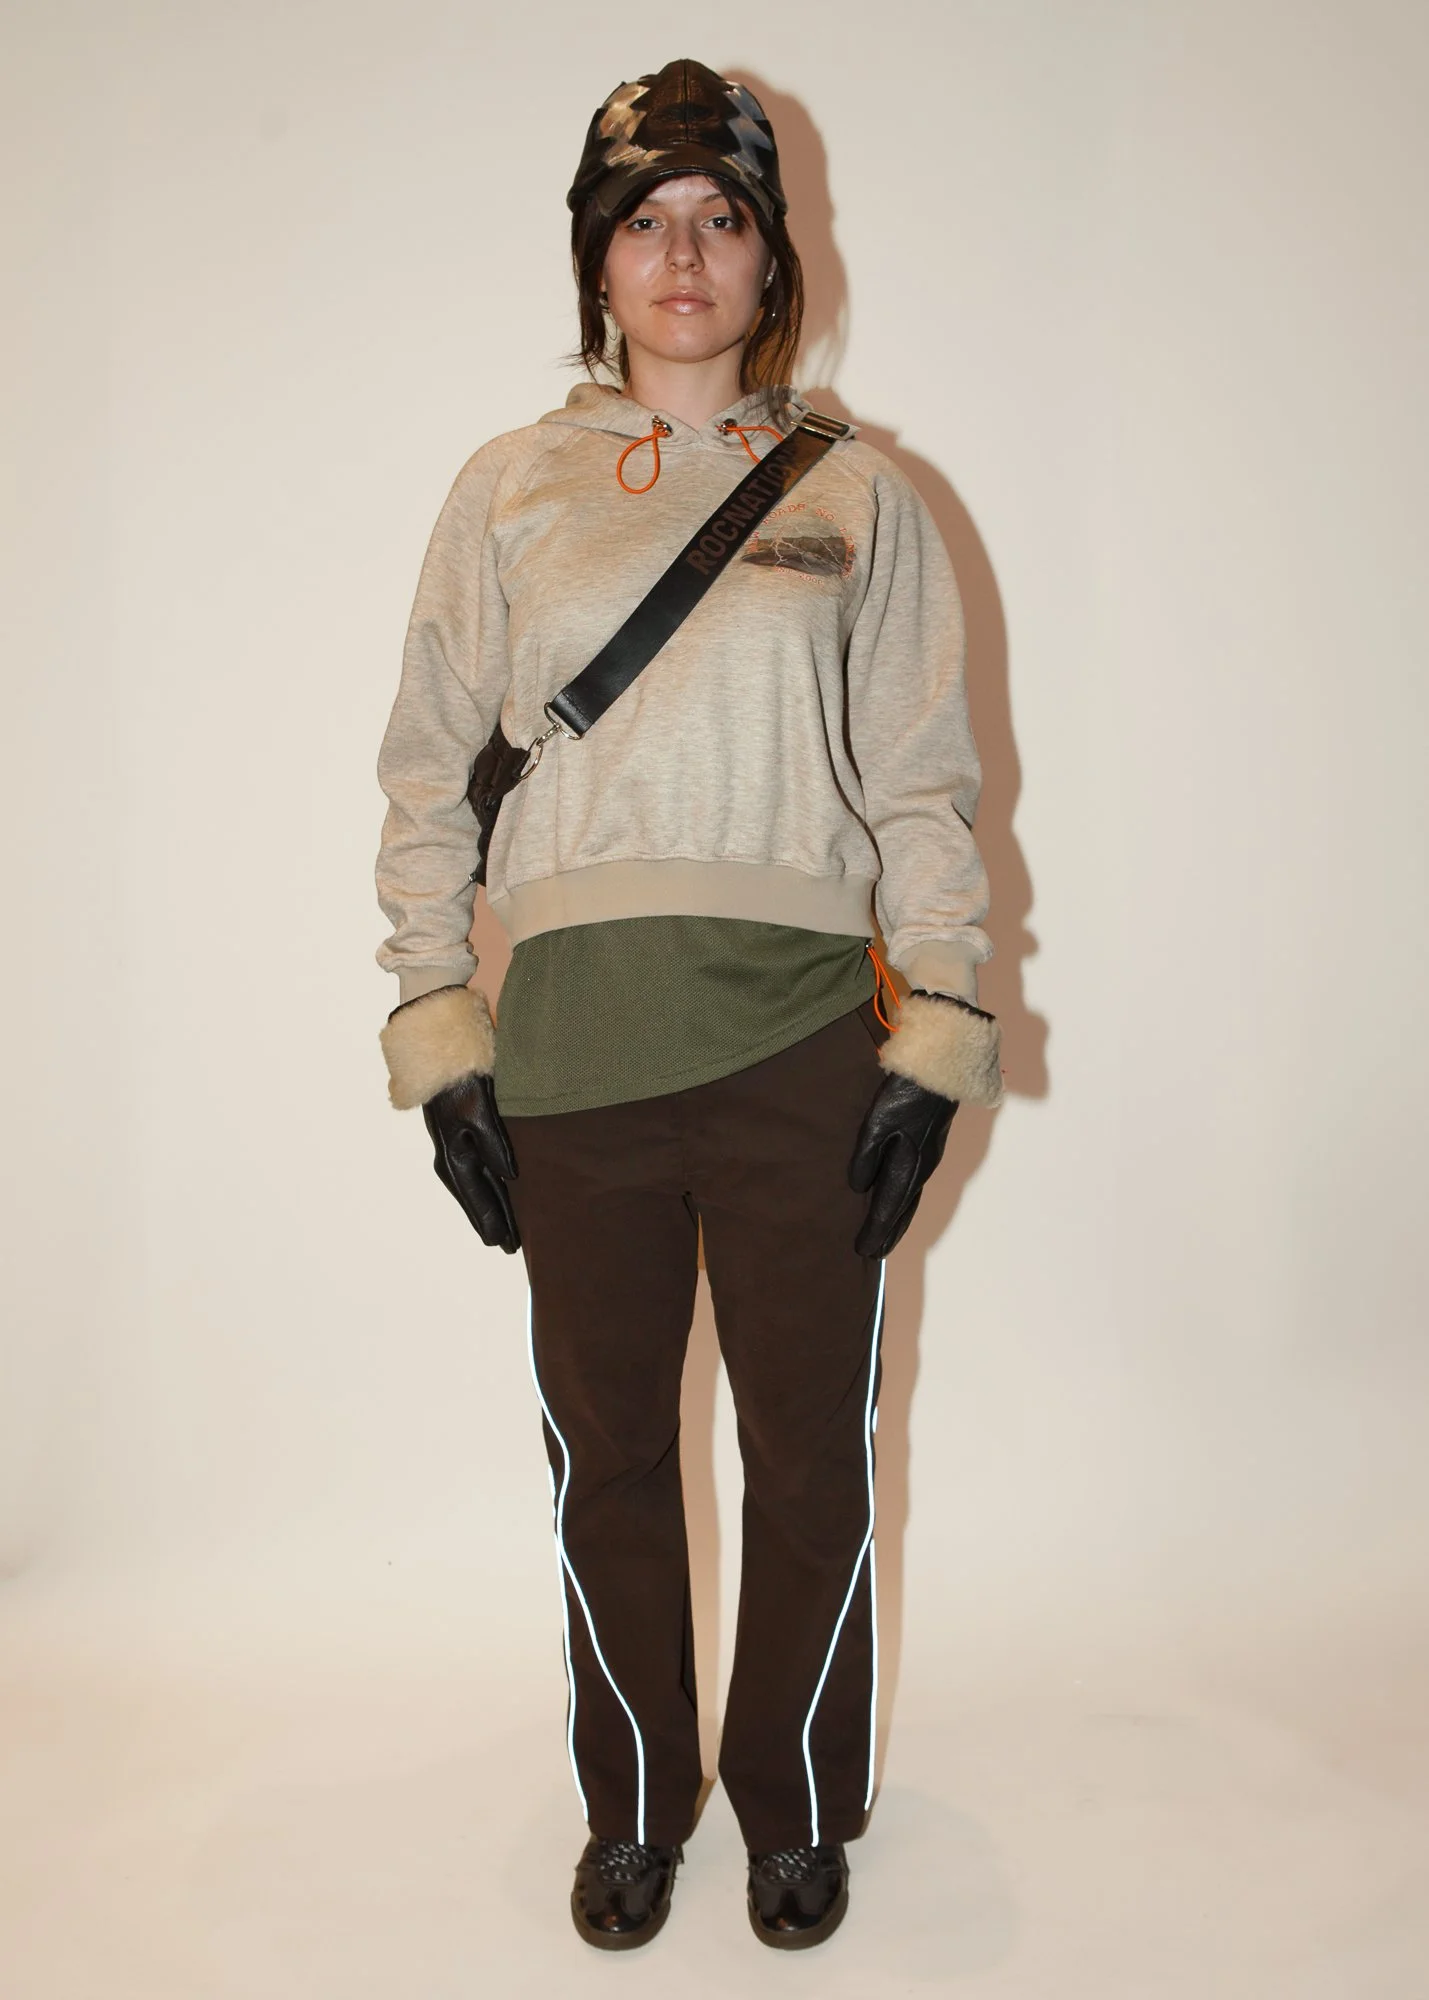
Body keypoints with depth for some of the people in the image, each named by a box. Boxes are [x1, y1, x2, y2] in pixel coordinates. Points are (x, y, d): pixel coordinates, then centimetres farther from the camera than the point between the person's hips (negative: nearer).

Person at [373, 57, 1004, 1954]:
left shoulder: (857, 497, 9)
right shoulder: (511, 491, 10)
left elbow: (926, 791, 6)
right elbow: (429, 773, 9)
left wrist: (936, 1043, -1)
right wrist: (437, 1031, 1)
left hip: (801, 1040, 0)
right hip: (569, 1042, 1)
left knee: (811, 1462, 8)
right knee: (608, 1459, 10)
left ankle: (798, 1808, 32)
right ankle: (631, 1809, 33)